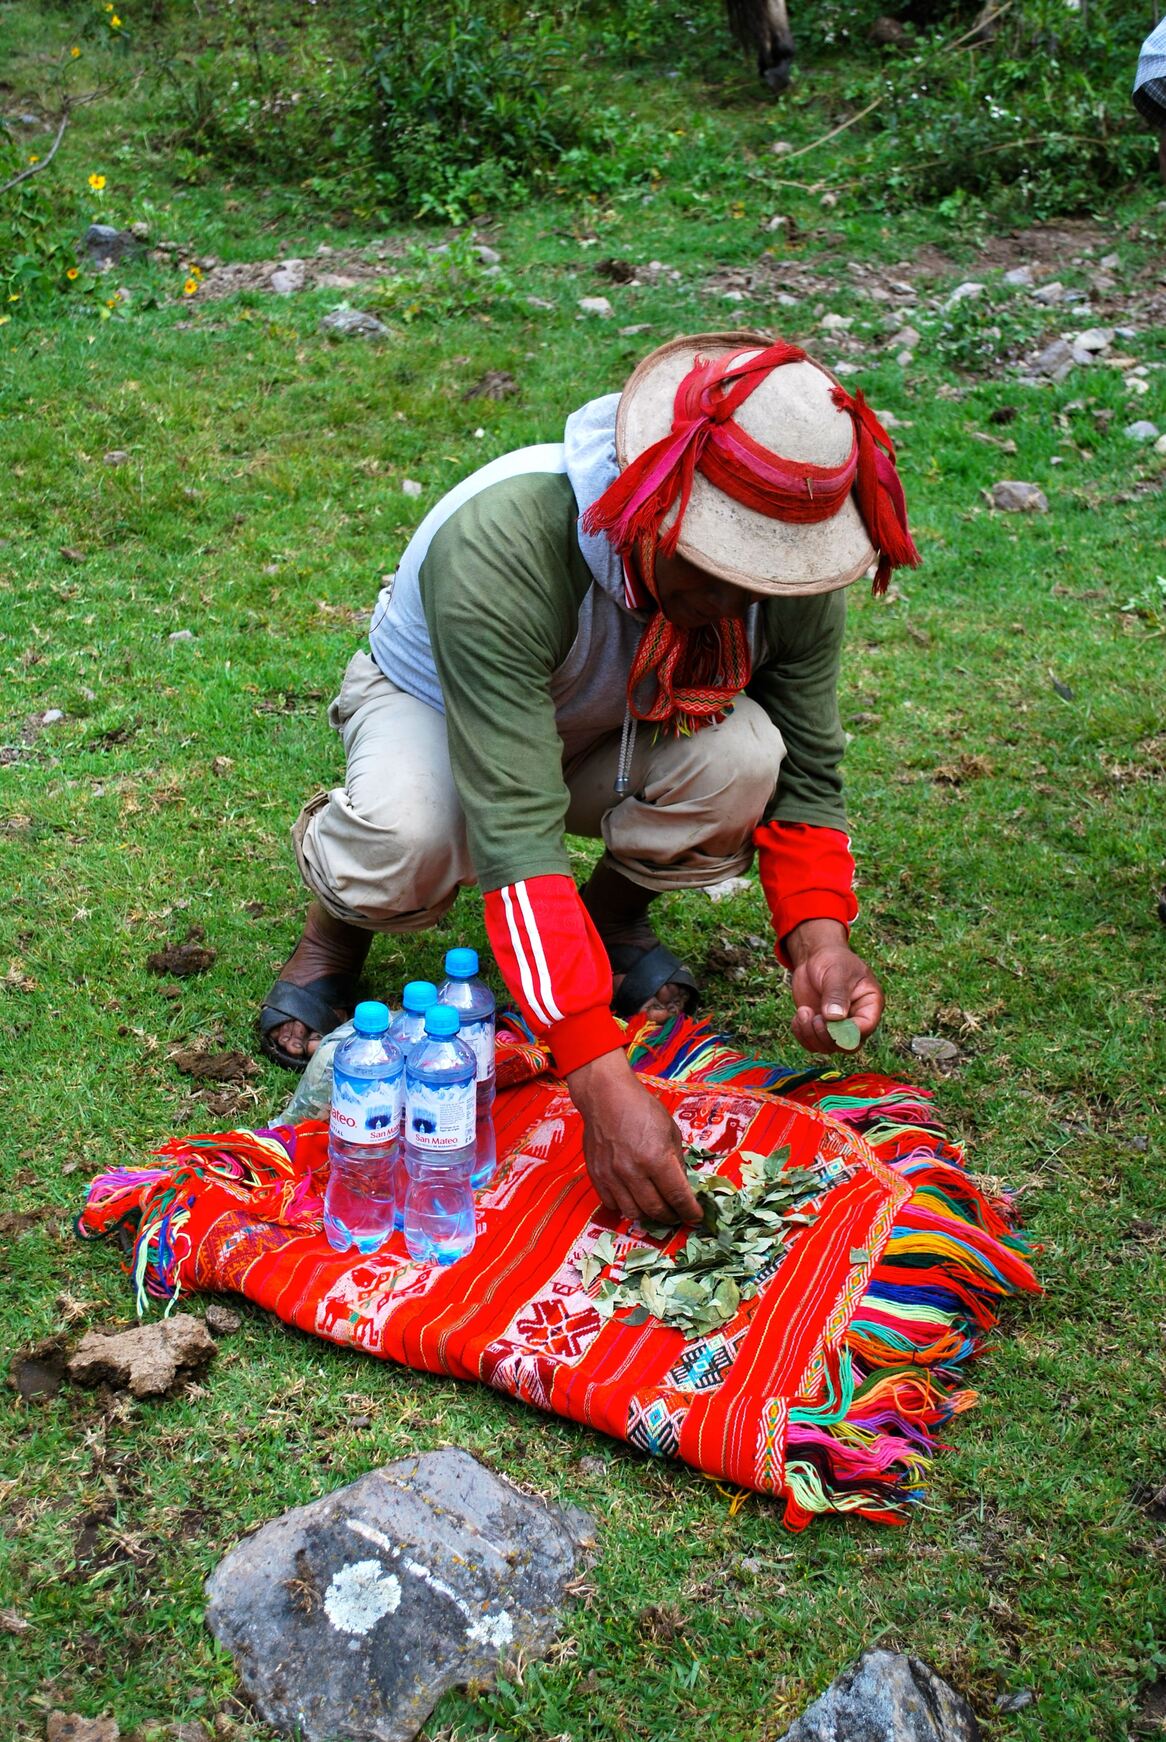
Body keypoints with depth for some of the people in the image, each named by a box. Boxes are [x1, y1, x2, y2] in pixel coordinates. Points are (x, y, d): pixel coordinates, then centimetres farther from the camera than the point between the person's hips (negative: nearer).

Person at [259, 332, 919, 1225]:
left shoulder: (787, 564, -26)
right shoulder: (498, 545, -42)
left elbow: (805, 775, -13)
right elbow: (515, 829, -47)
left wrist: (819, 936, -32)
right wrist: (602, 1079, -53)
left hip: (616, 732, 4)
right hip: (435, 700, -4)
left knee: (741, 757, -30)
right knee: (408, 835, -39)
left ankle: (617, 911, 3)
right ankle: (337, 926, 0)